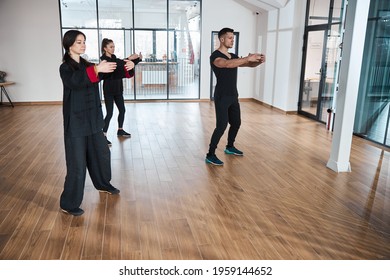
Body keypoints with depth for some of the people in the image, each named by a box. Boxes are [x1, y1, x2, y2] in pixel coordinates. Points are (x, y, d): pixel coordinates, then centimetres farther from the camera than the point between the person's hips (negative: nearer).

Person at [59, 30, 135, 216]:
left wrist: (126, 68, -14)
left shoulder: (87, 65, 11)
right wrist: (96, 70, -43)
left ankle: (103, 185, 43)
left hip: (92, 119, 7)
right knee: (77, 163, -5)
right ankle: (68, 204, 8)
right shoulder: (65, 68, -10)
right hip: (76, 121, -7)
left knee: (101, 153, 20)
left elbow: (110, 73, 5)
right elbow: (75, 82, -32)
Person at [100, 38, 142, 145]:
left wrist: (138, 59, -1)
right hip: (109, 90, -7)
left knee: (122, 110, 13)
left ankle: (120, 130, 29)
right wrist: (129, 58, -33)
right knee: (109, 113, -9)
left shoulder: (115, 58, 11)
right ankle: (104, 135, -4)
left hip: (118, 89, 8)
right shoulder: (104, 59, -12)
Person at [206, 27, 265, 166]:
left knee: (236, 123, 17)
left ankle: (230, 147, 37)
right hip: (222, 97, -9)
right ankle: (210, 155, -3)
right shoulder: (215, 56, -13)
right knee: (222, 125, -12)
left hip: (233, 96, 9)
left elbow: (250, 65, 11)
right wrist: (248, 58, -39)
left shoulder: (233, 56, 14)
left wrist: (259, 61, -12)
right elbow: (228, 64, -35)